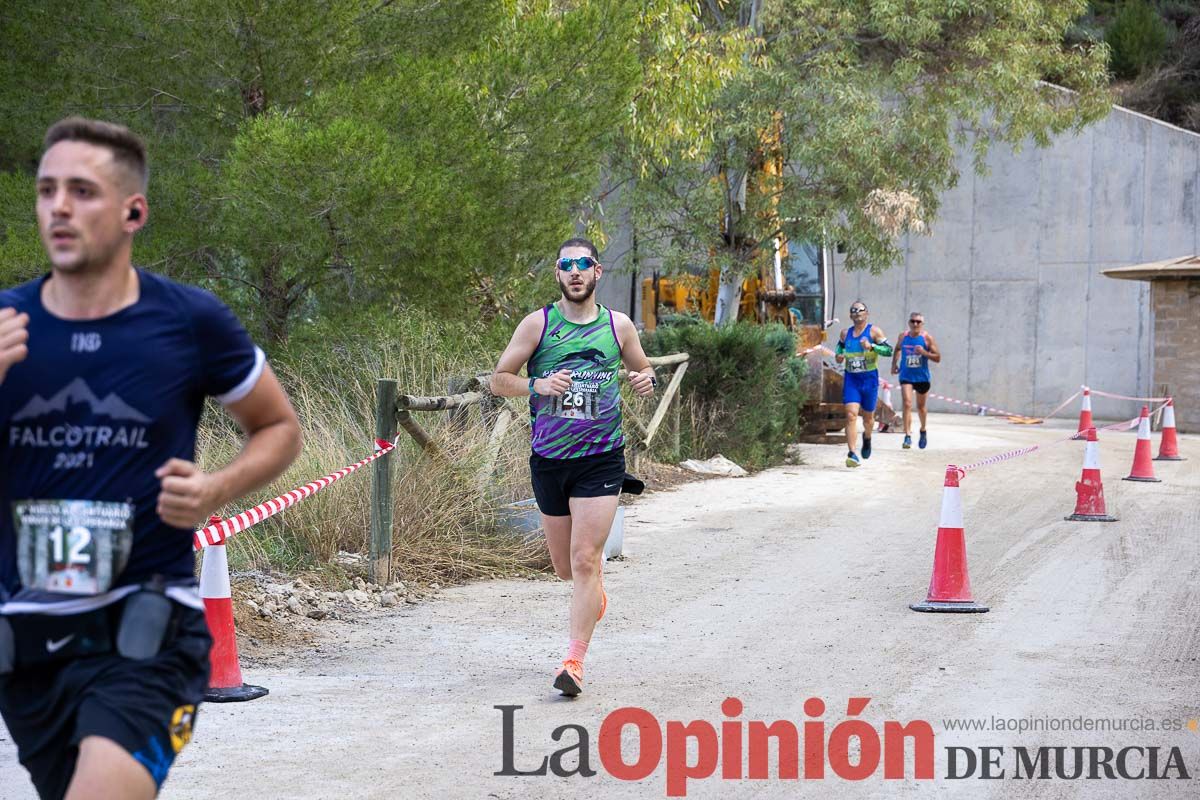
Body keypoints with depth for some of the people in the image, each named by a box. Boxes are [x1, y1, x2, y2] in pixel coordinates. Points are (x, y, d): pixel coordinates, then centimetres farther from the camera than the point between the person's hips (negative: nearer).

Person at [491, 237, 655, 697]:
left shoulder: (618, 326, 5)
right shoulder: (537, 324, 1)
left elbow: (642, 369, 20)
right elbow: (498, 380, 2)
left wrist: (646, 380, -4)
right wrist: (538, 386, -17)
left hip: (601, 459, -1)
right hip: (548, 459, 2)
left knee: (584, 560, -13)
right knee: (565, 567, 12)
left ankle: (574, 660, -9)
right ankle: (595, 593, 48)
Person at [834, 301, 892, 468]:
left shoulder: (874, 331, -4)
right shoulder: (845, 333, 7)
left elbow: (889, 350, -10)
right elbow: (840, 347, 24)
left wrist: (871, 346, -25)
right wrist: (838, 355, 1)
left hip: (869, 379, -1)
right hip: (851, 379, 1)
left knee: (868, 417, 13)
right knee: (851, 415, -15)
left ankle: (867, 437, 48)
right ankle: (852, 454, -21)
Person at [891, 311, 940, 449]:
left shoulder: (927, 337, -7)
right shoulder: (903, 336, 0)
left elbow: (937, 357, -6)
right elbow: (898, 349, 21)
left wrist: (924, 352, -22)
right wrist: (894, 364, 8)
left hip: (922, 377, 0)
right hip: (906, 377, 0)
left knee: (921, 406, 16)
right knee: (907, 404, -16)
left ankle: (923, 430, 42)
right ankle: (908, 437, -18)